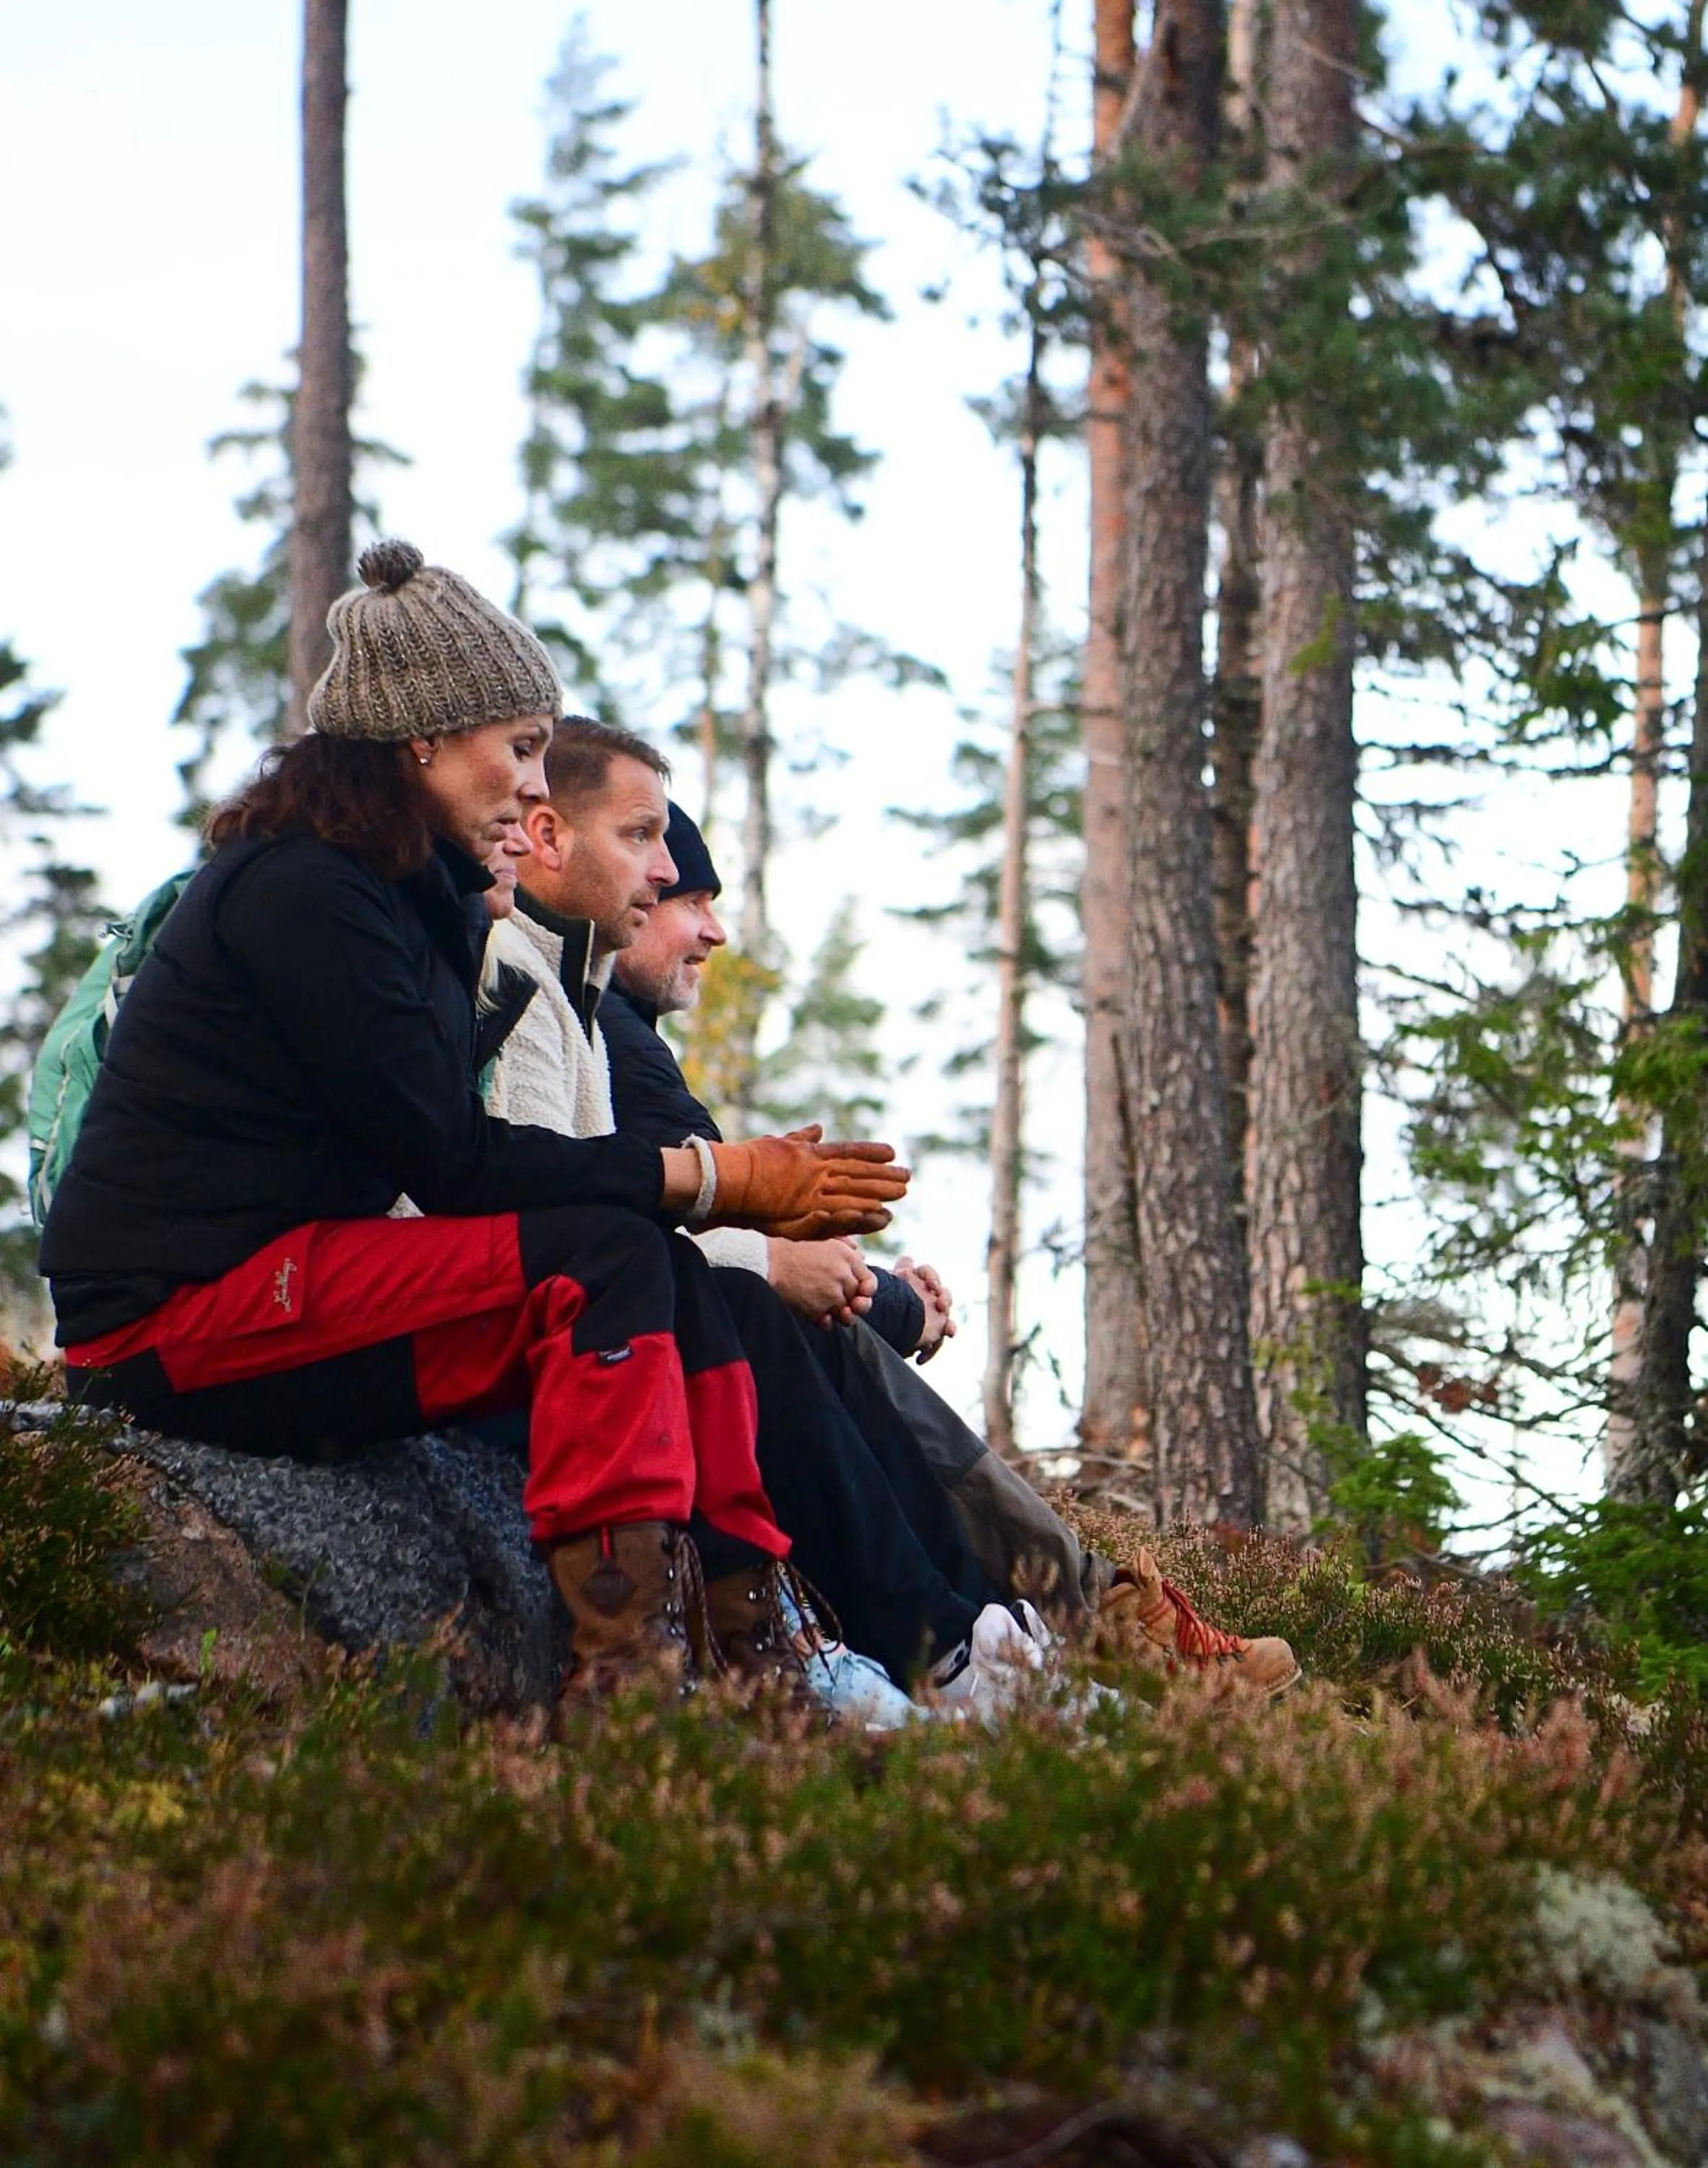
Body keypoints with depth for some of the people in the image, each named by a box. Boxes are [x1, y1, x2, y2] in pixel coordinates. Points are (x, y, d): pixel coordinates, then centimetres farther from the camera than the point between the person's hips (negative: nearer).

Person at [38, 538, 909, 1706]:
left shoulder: (418, 892, 14)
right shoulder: (303, 891, -16)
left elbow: (454, 1147, 8)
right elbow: (453, 1161, -18)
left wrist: (739, 1177, -2)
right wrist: (718, 1180, -14)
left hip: (282, 1280, 9)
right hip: (174, 1315, -9)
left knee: (676, 1282, -1)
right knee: (602, 1257, -22)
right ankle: (625, 1676, -28)